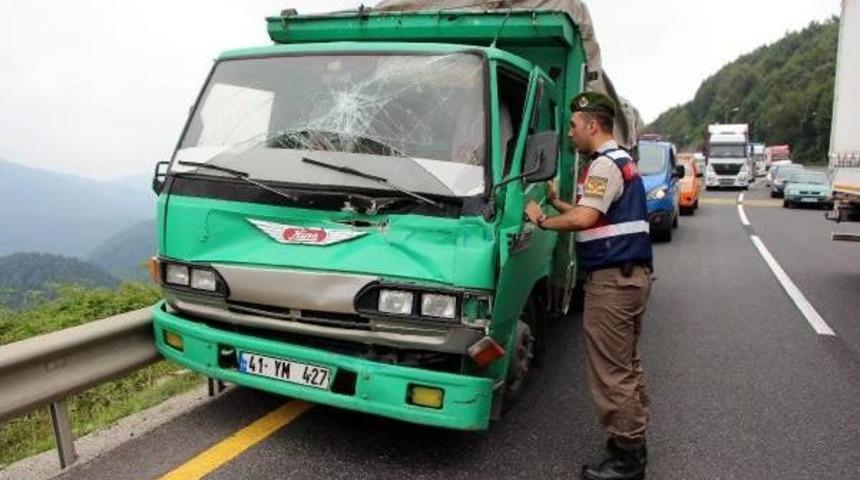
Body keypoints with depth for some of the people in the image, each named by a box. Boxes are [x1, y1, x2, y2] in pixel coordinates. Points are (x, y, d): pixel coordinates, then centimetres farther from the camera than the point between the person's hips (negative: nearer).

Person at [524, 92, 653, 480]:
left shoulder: (605, 164, -13)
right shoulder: (622, 161, 20)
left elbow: (584, 219, -23)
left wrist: (541, 220, -9)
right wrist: (555, 201, 21)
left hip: (612, 279, -11)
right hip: (632, 274, 11)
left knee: (610, 372, -4)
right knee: (627, 366, 18)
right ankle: (634, 443, 28)